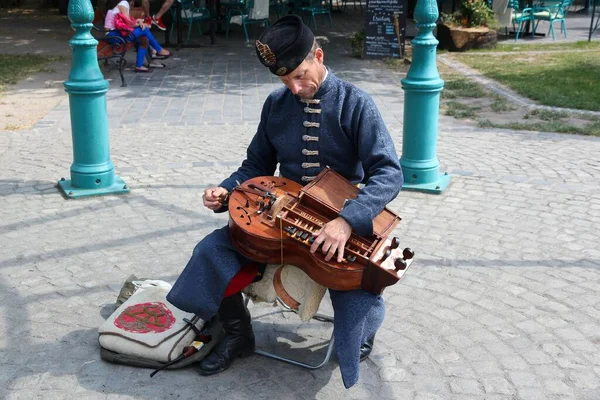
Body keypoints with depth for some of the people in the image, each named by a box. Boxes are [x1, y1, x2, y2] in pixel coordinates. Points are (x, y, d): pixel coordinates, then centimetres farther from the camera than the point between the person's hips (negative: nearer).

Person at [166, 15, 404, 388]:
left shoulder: (355, 104, -12)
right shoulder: (276, 104, 2)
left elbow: (389, 172, -20)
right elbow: (258, 165, 12)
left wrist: (347, 221, -36)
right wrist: (227, 190, -10)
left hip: (343, 223, -4)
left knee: (358, 293, -29)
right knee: (212, 250, -15)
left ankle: (361, 334, 13)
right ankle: (238, 333, 11)